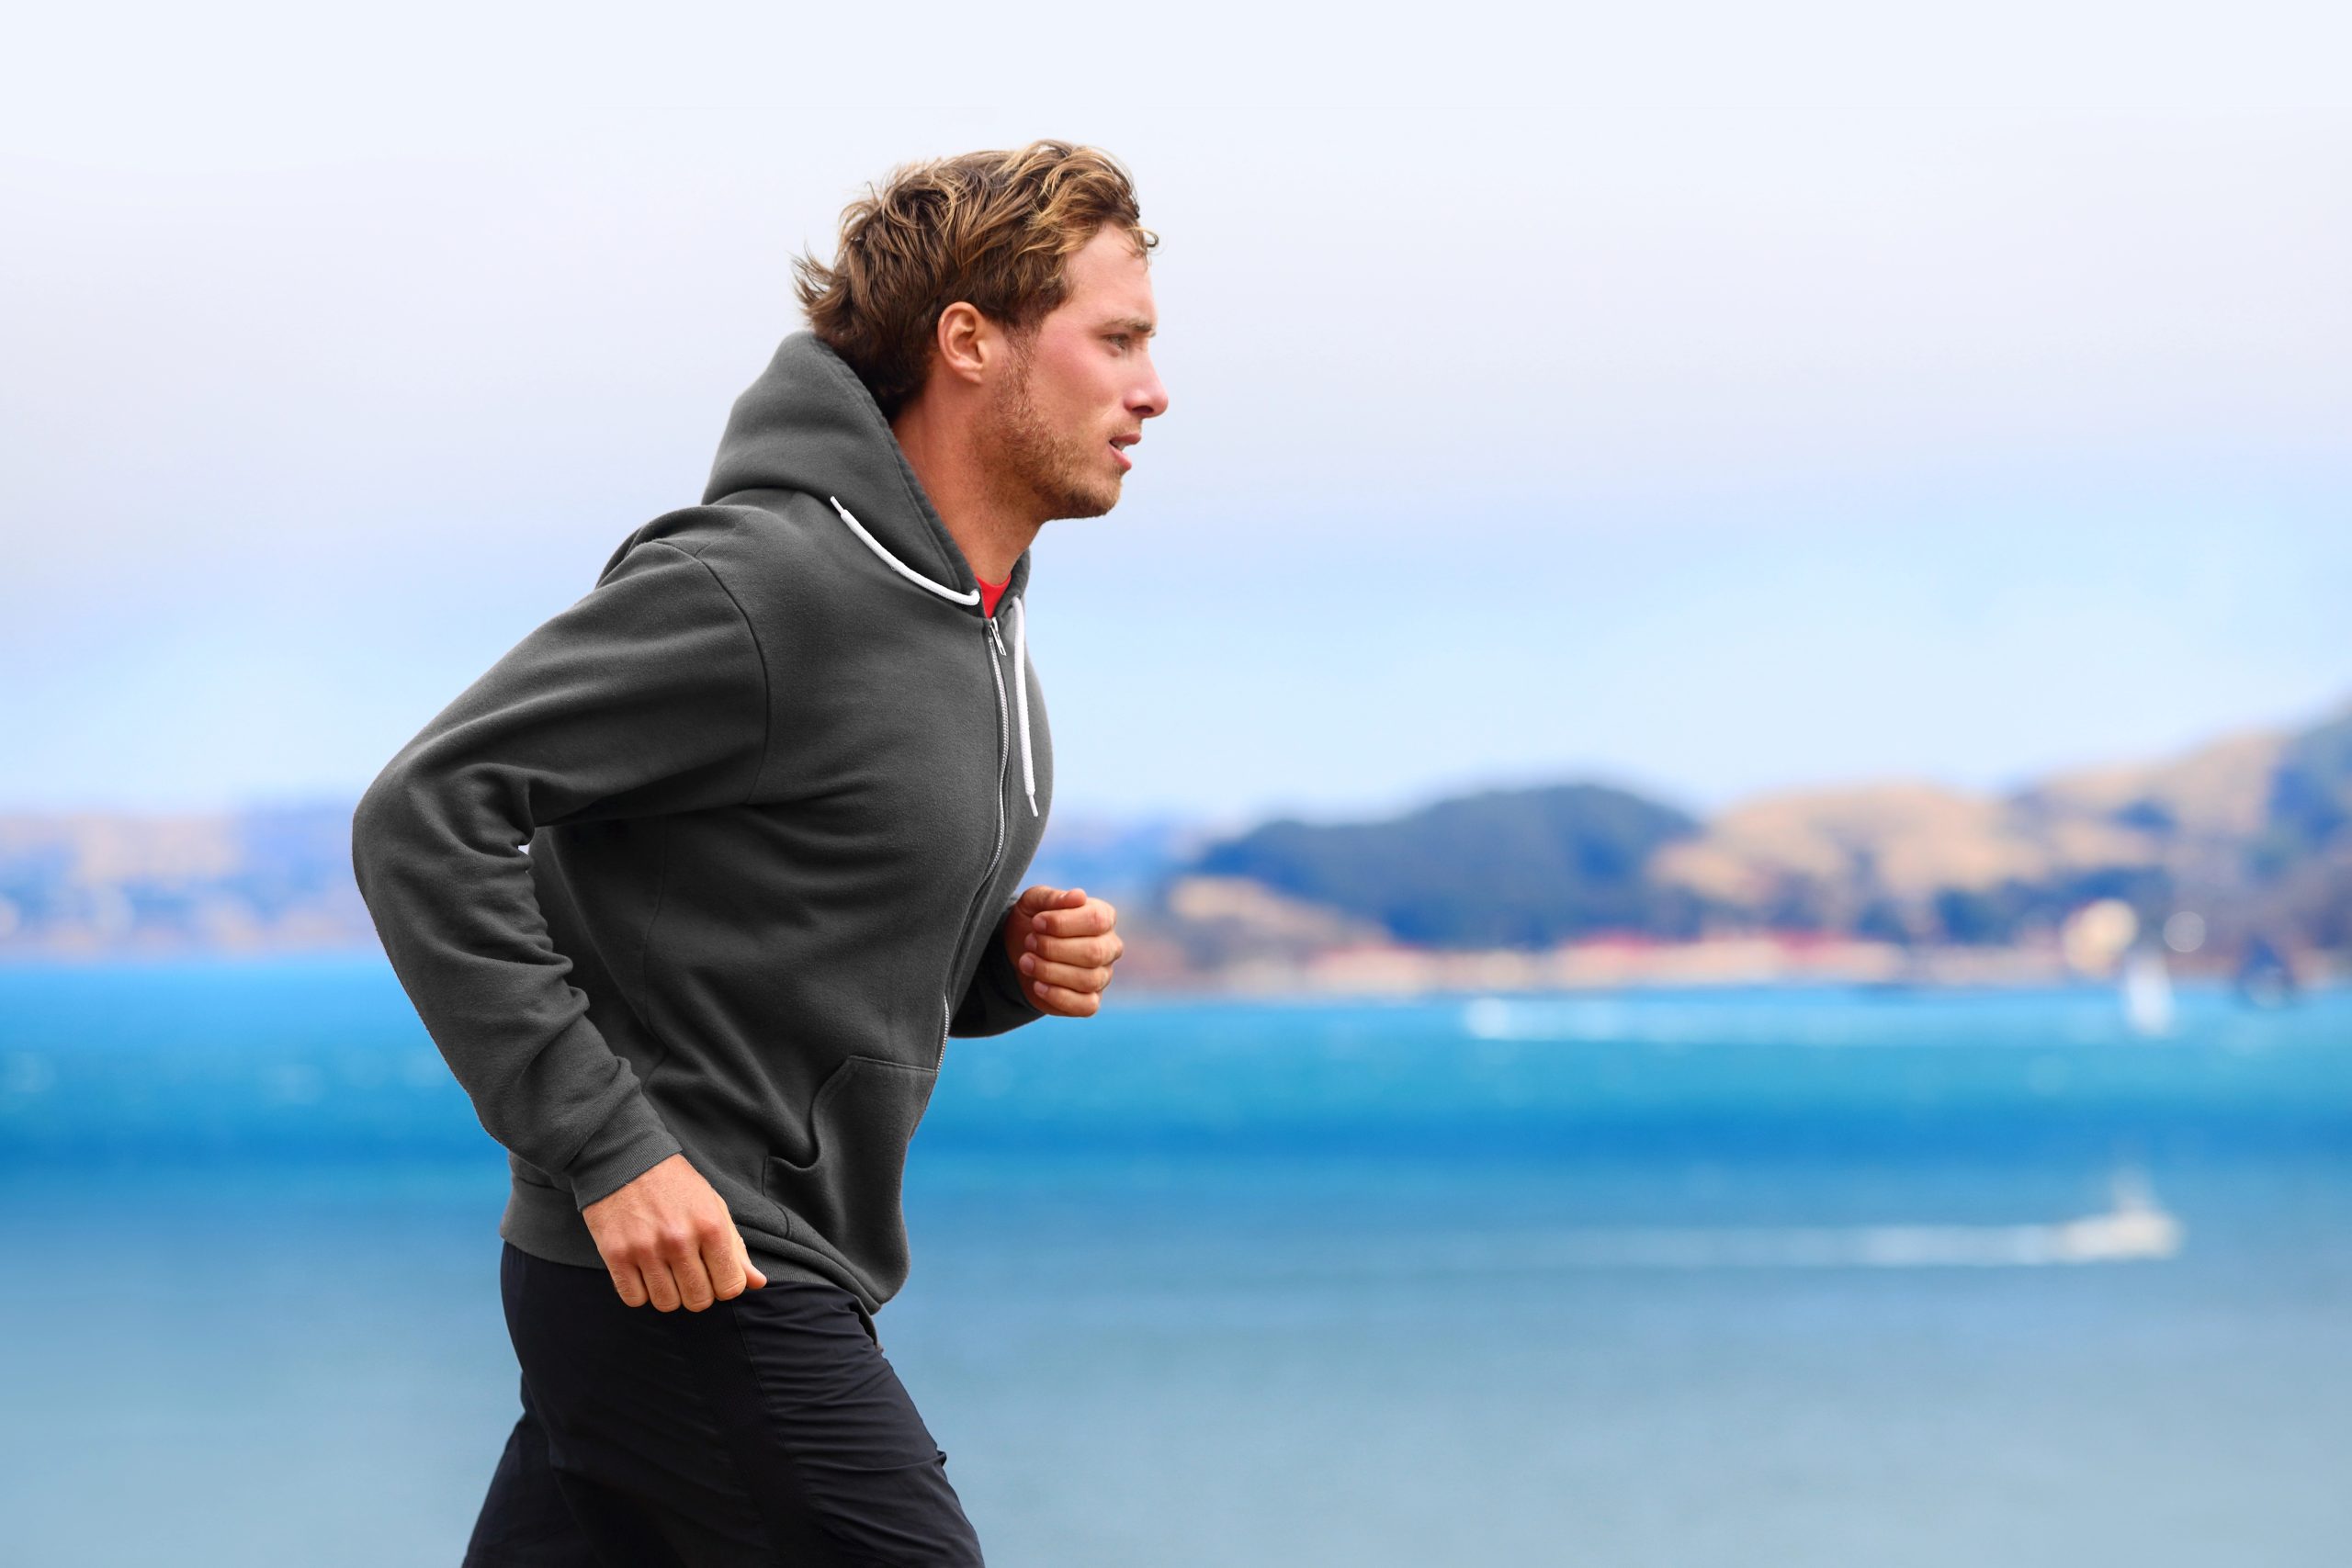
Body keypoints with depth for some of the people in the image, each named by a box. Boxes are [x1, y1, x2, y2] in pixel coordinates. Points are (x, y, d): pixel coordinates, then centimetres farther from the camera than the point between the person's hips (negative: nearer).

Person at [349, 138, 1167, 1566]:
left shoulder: (979, 617, 13)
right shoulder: (761, 581, -18)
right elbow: (428, 815, -20)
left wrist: (1009, 961, 2)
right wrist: (604, 1149, -23)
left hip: (785, 1276, 9)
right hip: (675, 1264, -9)